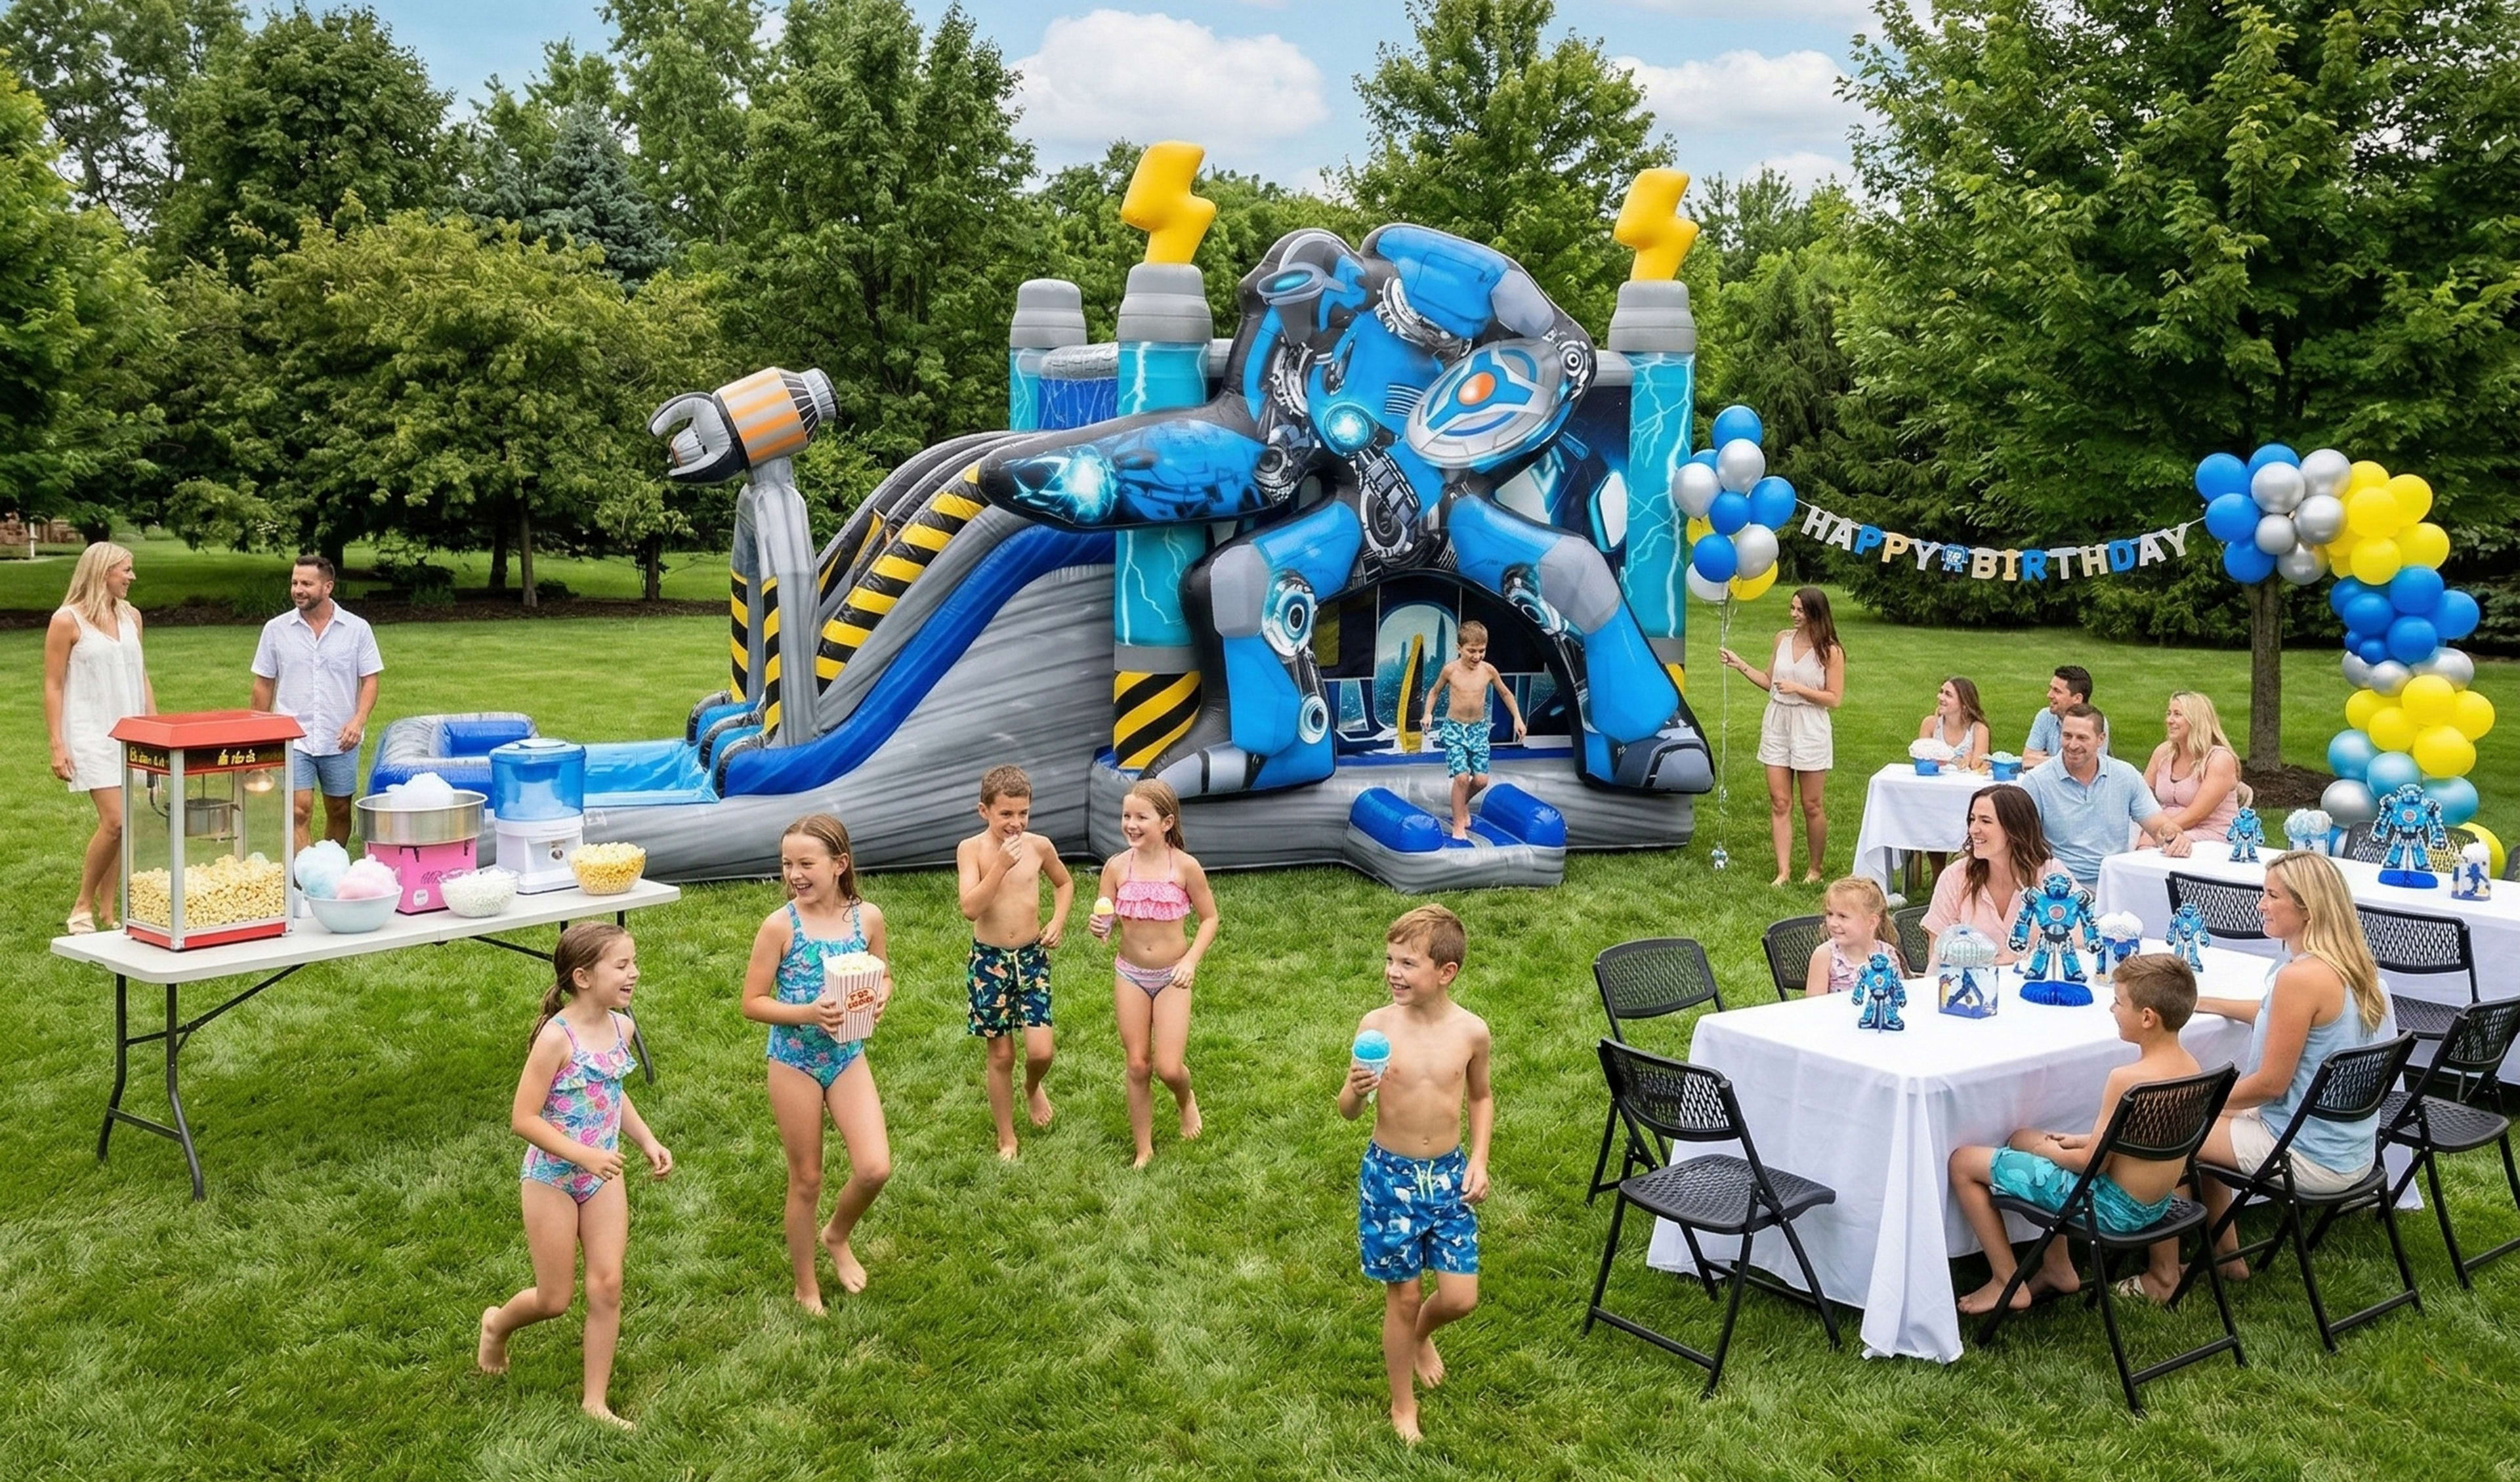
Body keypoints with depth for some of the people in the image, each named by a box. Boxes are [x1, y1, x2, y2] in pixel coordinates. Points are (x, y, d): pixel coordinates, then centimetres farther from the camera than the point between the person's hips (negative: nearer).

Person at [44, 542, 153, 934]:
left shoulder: (130, 616, 10)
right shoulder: (67, 620, -6)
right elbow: (53, 686, -6)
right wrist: (57, 746, -10)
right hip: (92, 736, -6)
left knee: (118, 825, 6)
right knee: (115, 821, -14)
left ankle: (107, 909, 14)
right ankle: (82, 908, 2)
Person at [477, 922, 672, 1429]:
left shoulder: (622, 1027, -3)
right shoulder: (557, 1036, -23)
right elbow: (523, 1118, -21)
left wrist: (648, 1142, 5)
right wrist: (583, 1155, -28)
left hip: (603, 1176, 6)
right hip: (553, 1178, -5)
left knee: (607, 1287, 3)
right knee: (554, 1300, 7)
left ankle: (595, 1401, 15)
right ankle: (498, 1324, 40)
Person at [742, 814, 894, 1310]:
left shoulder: (868, 917, -6)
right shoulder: (780, 925, -14)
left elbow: (882, 977, 10)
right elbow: (752, 1003, -10)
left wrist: (880, 998, -13)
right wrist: (808, 1013, -24)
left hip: (848, 1056, 3)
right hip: (795, 1062, -2)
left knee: (875, 1168, -6)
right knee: (806, 1180, 9)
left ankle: (837, 1236, 27)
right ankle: (806, 1286, 29)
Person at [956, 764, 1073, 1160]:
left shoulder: (1039, 846, -4)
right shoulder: (971, 849, -11)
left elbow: (1065, 882, 15)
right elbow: (970, 908, -22)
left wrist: (1058, 921, 1)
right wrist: (1001, 865, -28)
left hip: (1032, 957, 2)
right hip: (989, 961, -2)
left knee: (1041, 1051, -7)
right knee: (1001, 1055, 7)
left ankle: (1032, 1087, 30)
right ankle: (1006, 1139, 24)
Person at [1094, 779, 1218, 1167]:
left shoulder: (1184, 866, -12)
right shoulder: (1116, 867, -7)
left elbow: (1209, 918, -2)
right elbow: (1104, 921, -1)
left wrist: (1191, 960, -14)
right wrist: (1098, 927, -24)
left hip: (1171, 977, -2)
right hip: (1129, 974, 2)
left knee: (1168, 1068, -7)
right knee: (1138, 1066, 7)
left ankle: (1186, 1101, 30)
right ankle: (1144, 1149, 23)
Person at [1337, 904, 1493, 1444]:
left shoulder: (1471, 1030, -9)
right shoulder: (1376, 1025, -14)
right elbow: (1348, 1111, -7)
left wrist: (1479, 1161, -1)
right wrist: (1357, 1089, -29)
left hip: (1448, 1175, 2)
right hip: (1390, 1176, -2)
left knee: (1461, 1297, 4)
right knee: (1403, 1295, 8)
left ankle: (1421, 1336, 40)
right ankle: (1403, 1404, 30)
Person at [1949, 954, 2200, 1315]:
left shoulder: (2127, 1080, -29)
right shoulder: (2188, 1065, -3)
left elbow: (2093, 1162, -21)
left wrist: (2051, 1151, -2)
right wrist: (2083, 1140, 9)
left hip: (2113, 1207, -9)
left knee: (1964, 1162, -2)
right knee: (2023, 1138, 28)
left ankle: (2008, 1283, 8)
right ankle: (2059, 1269, 31)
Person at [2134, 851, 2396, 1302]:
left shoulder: (2302, 977, -26)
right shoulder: (2351, 964, 4)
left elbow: (2271, 1083, -21)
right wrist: (2208, 1004, 20)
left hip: (2311, 1159, -10)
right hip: (2349, 1150, 10)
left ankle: (2162, 1278, 11)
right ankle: (2228, 1257, 30)